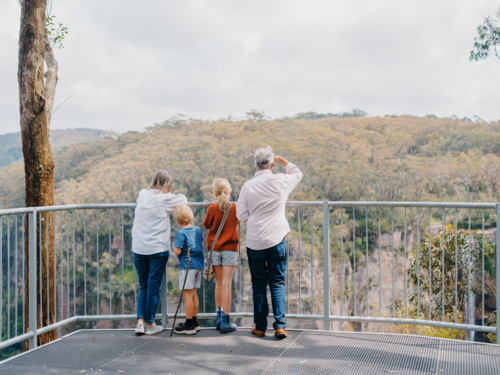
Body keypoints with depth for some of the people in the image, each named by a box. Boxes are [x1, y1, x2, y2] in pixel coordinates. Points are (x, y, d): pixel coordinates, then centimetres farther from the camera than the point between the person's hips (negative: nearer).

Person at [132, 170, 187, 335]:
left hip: (139, 249, 4)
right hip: (158, 249, -4)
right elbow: (183, 199, 10)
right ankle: (150, 324, 13)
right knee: (154, 287, 5)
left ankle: (140, 321, 6)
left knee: (143, 286, 16)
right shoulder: (165, 199, -6)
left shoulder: (142, 195, 6)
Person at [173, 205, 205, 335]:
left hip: (187, 265, -7)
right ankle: (194, 322, 23)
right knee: (194, 294, 16)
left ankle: (189, 325, -1)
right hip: (199, 264, 7)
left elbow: (177, 251, -19)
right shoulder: (197, 229, 8)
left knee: (188, 295, -3)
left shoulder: (181, 233, -13)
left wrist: (174, 248, 5)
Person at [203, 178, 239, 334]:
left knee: (219, 283, 13)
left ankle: (220, 316, 17)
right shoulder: (234, 208, -5)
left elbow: (206, 225, 7)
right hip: (230, 248, -1)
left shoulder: (213, 208, -7)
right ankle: (225, 321, -5)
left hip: (214, 248, 1)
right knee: (226, 284, -4)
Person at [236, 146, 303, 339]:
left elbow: (241, 216, -3)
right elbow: (297, 173, 16)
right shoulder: (280, 181, -5)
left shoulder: (248, 186, -6)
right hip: (276, 239, 0)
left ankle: (260, 326, 15)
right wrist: (282, 160, 25)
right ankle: (279, 325, -1)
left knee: (258, 284, 10)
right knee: (277, 283, 7)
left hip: (254, 241, 0)